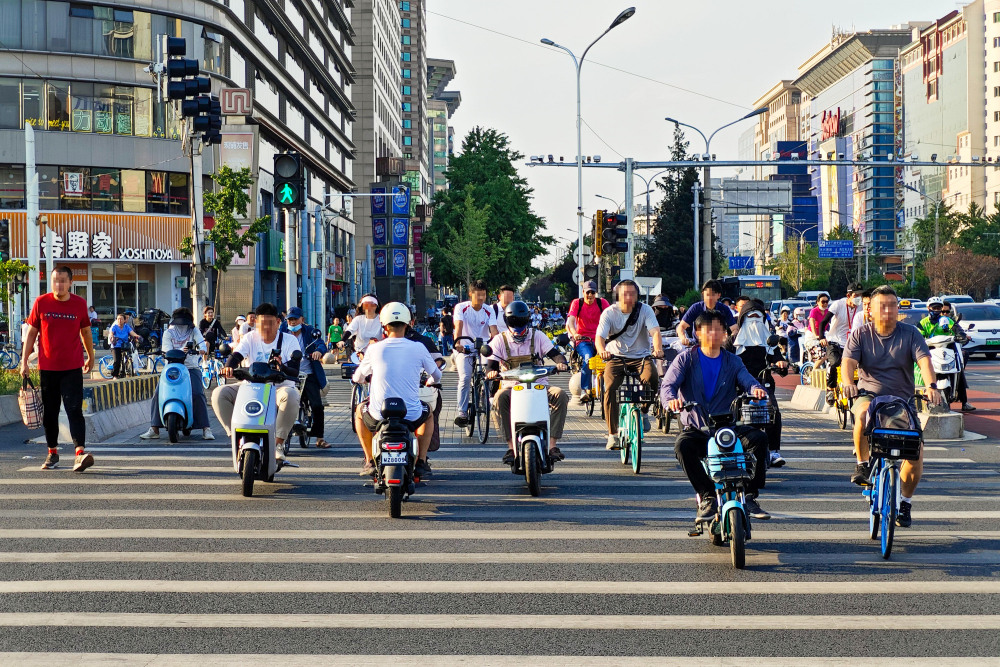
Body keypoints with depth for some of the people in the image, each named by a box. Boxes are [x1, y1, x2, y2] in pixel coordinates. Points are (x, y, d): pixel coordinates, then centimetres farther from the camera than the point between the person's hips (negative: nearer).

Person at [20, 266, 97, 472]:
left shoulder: (79, 304, 1)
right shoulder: (41, 303, 0)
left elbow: (85, 332, 15)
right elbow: (31, 332, 6)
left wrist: (90, 357, 23)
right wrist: (24, 361, 2)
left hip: (72, 368, -1)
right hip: (47, 368, 1)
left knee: (74, 410, -12)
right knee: (49, 413, 9)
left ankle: (80, 452, -21)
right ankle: (52, 453, 23)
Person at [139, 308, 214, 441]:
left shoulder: (194, 331, 10)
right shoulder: (168, 333, 9)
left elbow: (201, 342, -7)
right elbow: (167, 351, -5)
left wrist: (203, 349, -32)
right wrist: (181, 351, -25)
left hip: (191, 368, -1)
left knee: (198, 394, -22)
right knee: (158, 393, -16)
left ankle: (206, 429, -18)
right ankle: (154, 430, -12)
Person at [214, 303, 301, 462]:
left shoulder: (289, 340, -1)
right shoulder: (250, 338, 6)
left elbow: (295, 372, -13)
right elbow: (236, 355, -11)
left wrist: (282, 368, -37)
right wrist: (229, 366, -36)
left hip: (279, 387, -3)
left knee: (290, 396, -39)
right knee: (219, 394, -18)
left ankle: (278, 443, -25)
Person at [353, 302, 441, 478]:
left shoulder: (375, 349, -3)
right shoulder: (418, 348, -3)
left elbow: (357, 378, 13)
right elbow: (437, 376, 12)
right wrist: (428, 380, 37)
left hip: (379, 417, 0)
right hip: (411, 416, 0)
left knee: (360, 411, 34)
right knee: (428, 412, 36)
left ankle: (370, 462, 27)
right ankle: (421, 462, 26)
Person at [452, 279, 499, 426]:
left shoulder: (489, 311, -1)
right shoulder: (461, 308, -6)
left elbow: (493, 331, -13)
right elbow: (458, 327, -20)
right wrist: (457, 343, -39)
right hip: (464, 348, -2)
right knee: (465, 378, -21)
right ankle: (462, 413, -18)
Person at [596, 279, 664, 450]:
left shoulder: (645, 310, -4)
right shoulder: (609, 313, -5)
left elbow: (655, 332, -18)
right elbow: (600, 336, -18)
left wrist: (657, 348, -41)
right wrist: (602, 351, -42)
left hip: (640, 356, 0)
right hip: (616, 357, 0)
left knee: (651, 376, -32)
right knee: (610, 387, -25)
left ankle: (643, 410, -3)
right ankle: (613, 434, -16)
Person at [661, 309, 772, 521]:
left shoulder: (732, 361, 12)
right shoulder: (686, 359, 5)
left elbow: (746, 380, -5)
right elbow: (667, 384, -9)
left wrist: (756, 389, -32)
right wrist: (671, 399, -34)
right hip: (696, 427, -2)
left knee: (759, 438, -25)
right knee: (682, 445, -35)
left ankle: (750, 496, -15)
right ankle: (708, 497, -24)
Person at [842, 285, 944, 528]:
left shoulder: (910, 333, 1)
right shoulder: (860, 334, 2)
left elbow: (924, 360, -13)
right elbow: (849, 360, -13)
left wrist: (931, 385, -33)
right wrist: (848, 383, -35)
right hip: (869, 395, -1)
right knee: (862, 416, -38)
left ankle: (905, 500, 11)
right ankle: (862, 464, -14)